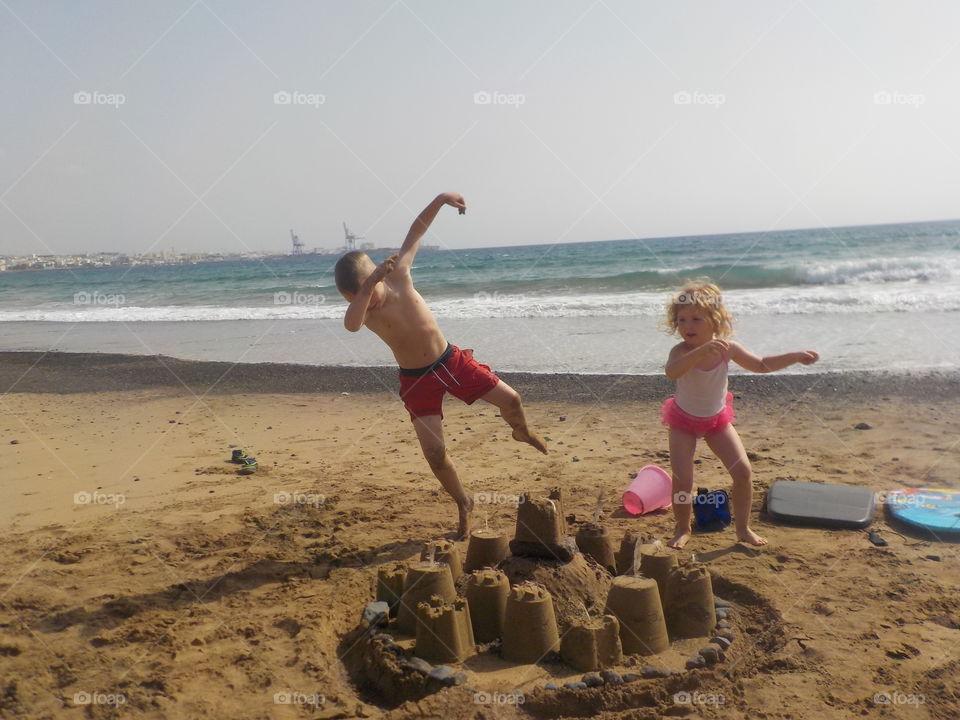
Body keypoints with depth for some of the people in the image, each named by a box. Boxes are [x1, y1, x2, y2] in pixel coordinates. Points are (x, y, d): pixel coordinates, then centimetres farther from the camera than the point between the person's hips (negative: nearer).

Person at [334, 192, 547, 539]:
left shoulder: (399, 273, -11)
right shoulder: (363, 309, -17)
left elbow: (416, 231, 0)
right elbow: (351, 325, -43)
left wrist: (440, 199, -5)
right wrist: (370, 284, -51)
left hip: (451, 359, 2)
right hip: (417, 381, -2)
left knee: (510, 399, 1)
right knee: (434, 452, -7)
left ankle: (521, 432, 39)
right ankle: (463, 505, 20)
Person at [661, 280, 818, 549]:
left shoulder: (728, 348, -14)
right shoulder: (681, 351, -27)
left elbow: (762, 365, 4)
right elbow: (671, 372, -52)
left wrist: (796, 356, -3)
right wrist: (702, 350, -63)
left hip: (718, 419, 4)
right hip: (684, 420, -3)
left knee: (743, 471, -3)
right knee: (682, 479, -12)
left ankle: (743, 528, 16)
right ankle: (683, 529, 13)